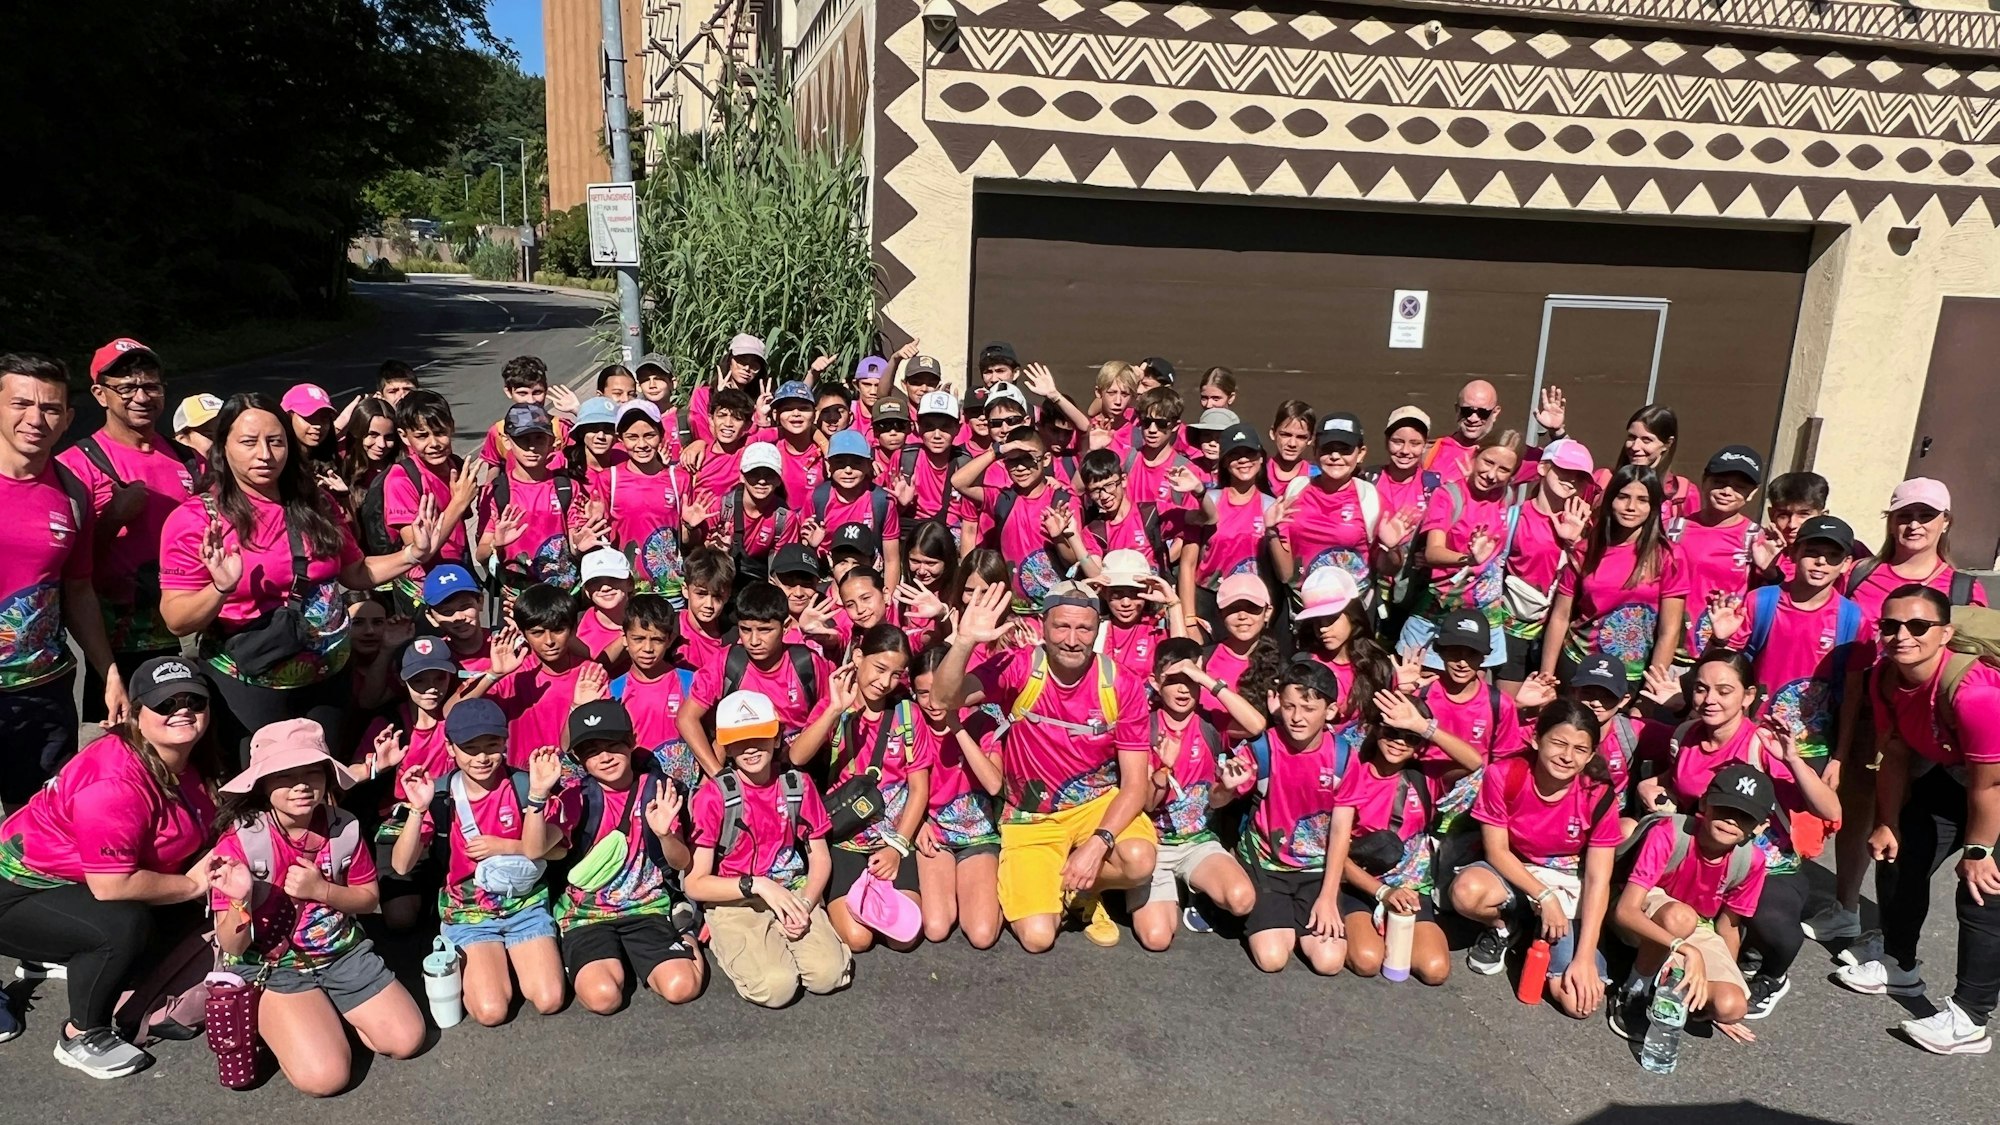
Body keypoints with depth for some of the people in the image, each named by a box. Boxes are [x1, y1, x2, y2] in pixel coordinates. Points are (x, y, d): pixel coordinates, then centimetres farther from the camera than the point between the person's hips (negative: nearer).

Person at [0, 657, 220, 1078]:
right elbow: (110, 886, -33)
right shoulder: (115, 784, -34)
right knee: (123, 925, -30)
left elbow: (198, 837, 11)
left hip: (70, 884, 9)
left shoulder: (188, 760, -6)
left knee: (184, 919, 3)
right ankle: (80, 1038, -6)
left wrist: (214, 867, -9)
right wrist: (192, 884, -20)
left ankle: (63, 955, 21)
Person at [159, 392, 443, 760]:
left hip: (326, 679, 5)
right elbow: (177, 620, -13)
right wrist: (220, 590, -31)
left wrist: (414, 553, 1)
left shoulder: (315, 506, 3)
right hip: (247, 689, -4)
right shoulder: (196, 519, -10)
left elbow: (356, 572, 14)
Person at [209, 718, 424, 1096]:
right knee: (324, 1076, -21)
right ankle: (271, 1020, 10)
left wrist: (320, 890, -17)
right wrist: (241, 900, -37)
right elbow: (232, 946, -15)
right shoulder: (239, 843, -20)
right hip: (271, 967, -3)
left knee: (406, 1040, -7)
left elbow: (369, 898, 3)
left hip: (342, 952, 4)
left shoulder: (344, 828, -11)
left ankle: (330, 1012, 19)